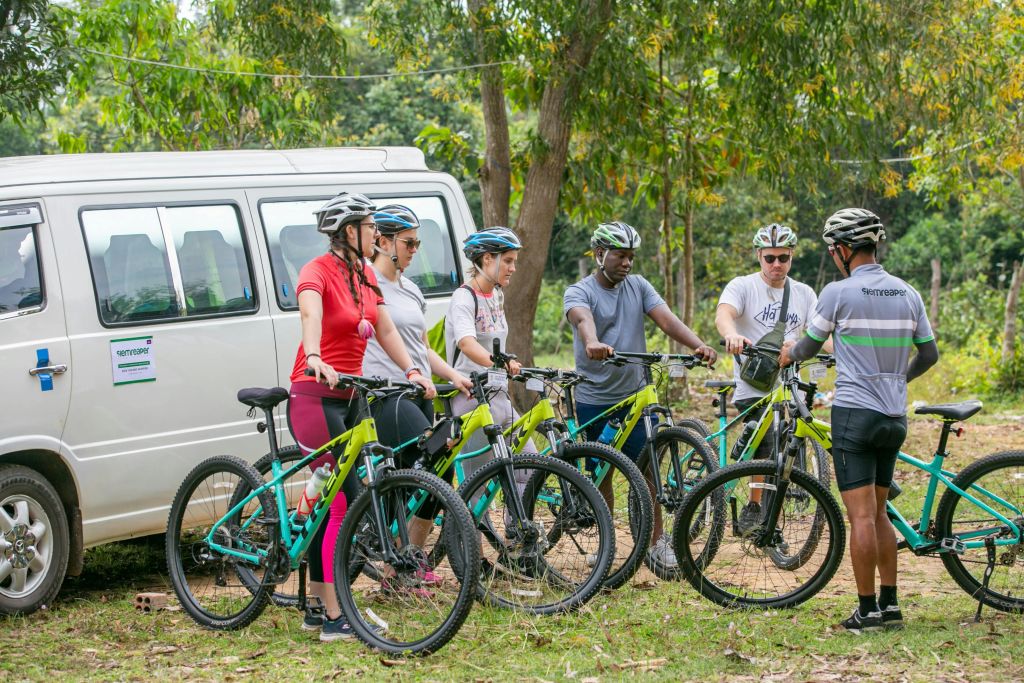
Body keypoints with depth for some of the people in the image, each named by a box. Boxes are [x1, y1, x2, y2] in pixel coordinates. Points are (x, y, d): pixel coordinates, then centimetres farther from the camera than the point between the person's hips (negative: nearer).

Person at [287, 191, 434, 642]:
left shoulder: (364, 276, 13)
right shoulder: (318, 271, -14)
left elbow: (385, 330, 11)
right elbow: (310, 314, -33)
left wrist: (412, 371, -3)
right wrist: (315, 359, -52)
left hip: (349, 397, 9)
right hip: (316, 397, -9)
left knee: (331, 503, 12)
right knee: (346, 505, -12)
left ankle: (318, 608, 20)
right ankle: (336, 619, -9)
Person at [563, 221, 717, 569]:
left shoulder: (638, 287, 5)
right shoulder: (579, 292, -7)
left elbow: (666, 319, -9)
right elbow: (583, 319, -30)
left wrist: (699, 345, -27)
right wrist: (593, 343, -54)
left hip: (634, 395, 2)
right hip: (593, 400, -2)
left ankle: (658, 541, 11)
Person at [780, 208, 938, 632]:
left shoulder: (839, 293, -9)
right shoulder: (907, 294, 6)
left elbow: (808, 347, 4)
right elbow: (929, 355, 14)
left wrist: (788, 355, 26)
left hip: (855, 413, -6)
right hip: (895, 417, 6)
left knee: (861, 516, -4)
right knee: (879, 514, 15)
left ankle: (868, 611, -3)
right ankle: (890, 604, 15)